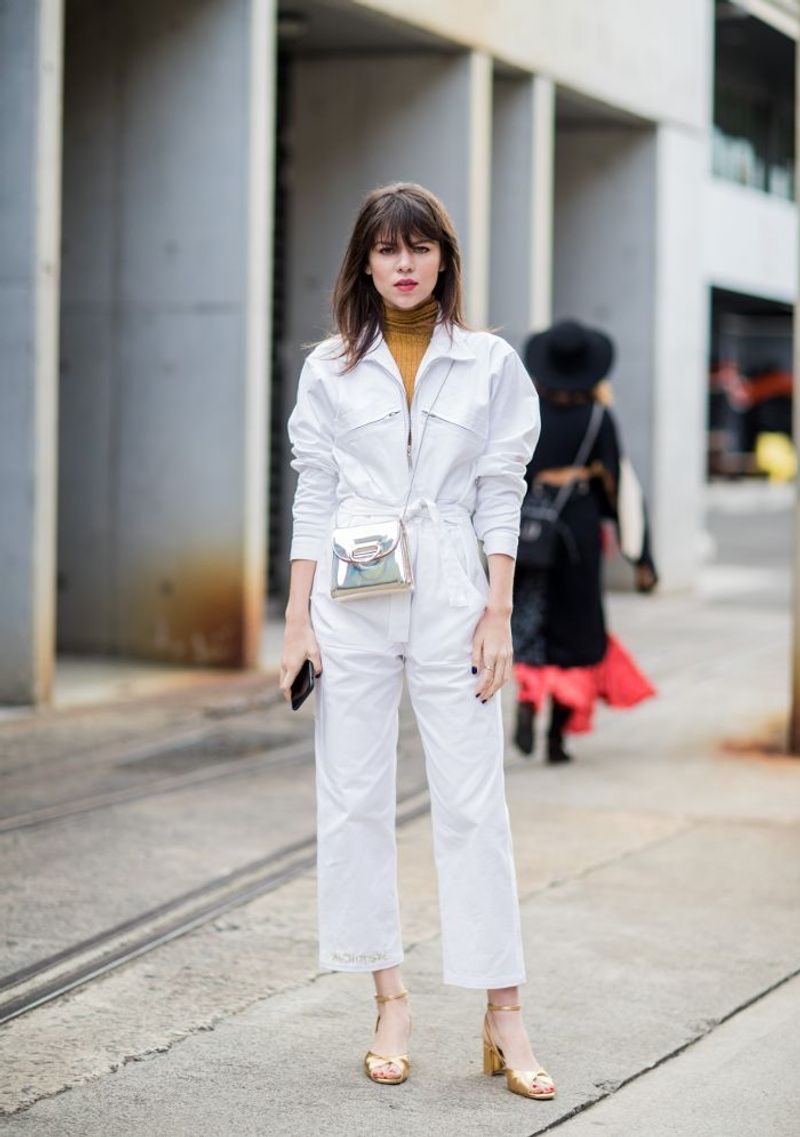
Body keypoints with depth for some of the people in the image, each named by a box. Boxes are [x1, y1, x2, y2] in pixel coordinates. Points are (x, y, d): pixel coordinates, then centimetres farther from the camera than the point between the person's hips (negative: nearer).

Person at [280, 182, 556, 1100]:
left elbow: (500, 496, 4)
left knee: (472, 801, -2)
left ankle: (503, 1015, 4)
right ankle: (389, 999, 12)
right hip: (351, 601, 1)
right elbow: (313, 497, 6)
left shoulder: (491, 365, 5)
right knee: (354, 799, 2)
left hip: (450, 594, -1)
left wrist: (498, 613, -3)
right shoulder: (329, 369, 6)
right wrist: (297, 620, 1)